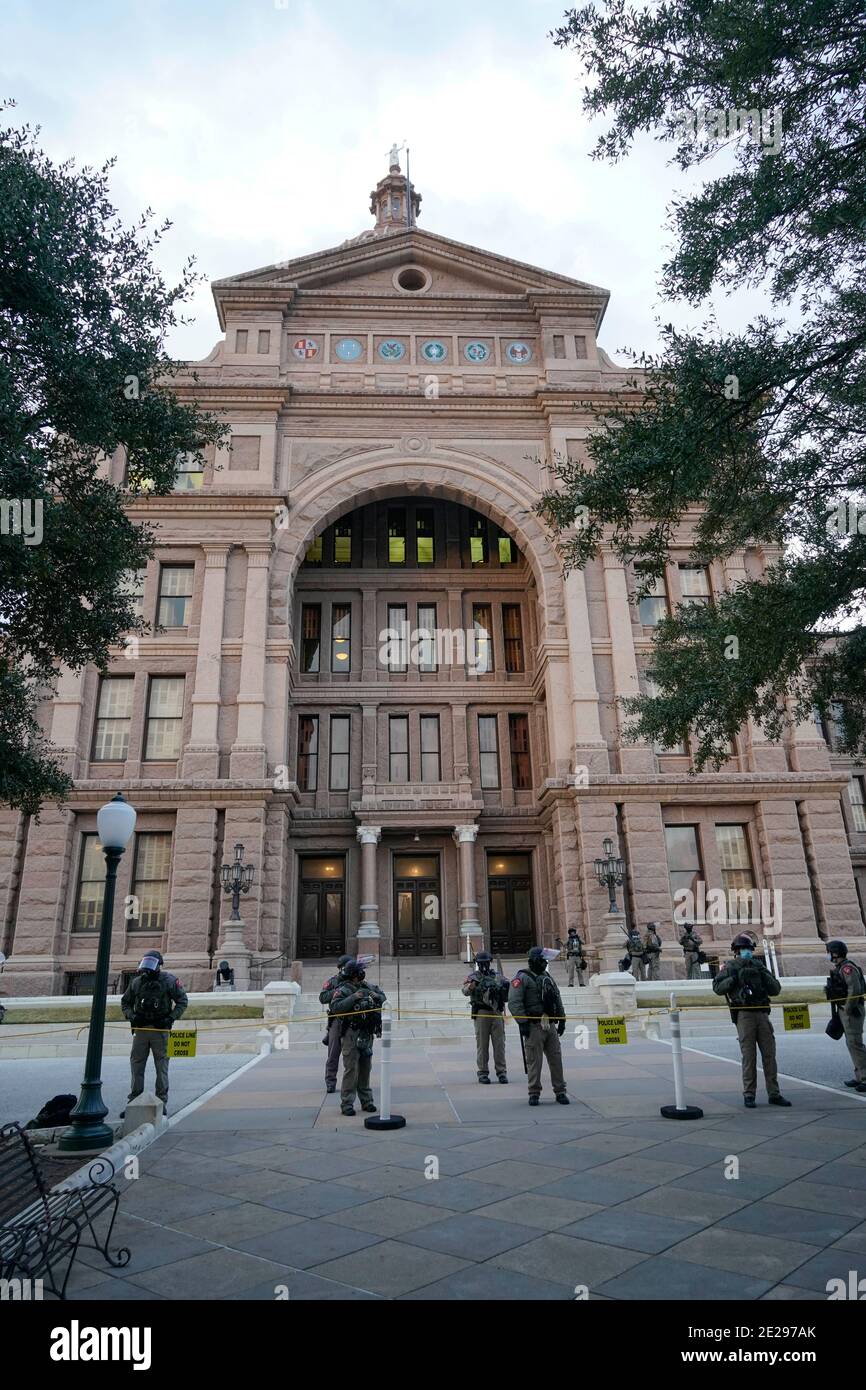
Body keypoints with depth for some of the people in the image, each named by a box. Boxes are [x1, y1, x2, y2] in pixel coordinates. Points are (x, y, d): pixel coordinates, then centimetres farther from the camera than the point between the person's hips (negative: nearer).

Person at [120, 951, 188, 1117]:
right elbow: (125, 1002, 16)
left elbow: (182, 1001, -1)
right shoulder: (136, 982, 5)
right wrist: (131, 1016, -3)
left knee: (162, 1067, 3)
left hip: (160, 1030, -3)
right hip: (140, 1029, 3)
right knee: (136, 1066, 6)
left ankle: (162, 1103, 11)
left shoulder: (169, 981, -5)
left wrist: (170, 1018, -12)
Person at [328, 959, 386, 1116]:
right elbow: (335, 1007, -22)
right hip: (351, 1034, -6)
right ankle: (347, 1104, 1)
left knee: (365, 1068, 12)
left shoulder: (369, 987, 11)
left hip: (367, 1034, 6)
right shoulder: (343, 990, -8)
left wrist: (376, 996, -3)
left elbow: (384, 1000, 19)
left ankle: (366, 1100, 22)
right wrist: (353, 997, -26)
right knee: (351, 1069, -6)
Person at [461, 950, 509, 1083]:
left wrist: (505, 987, -9)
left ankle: (501, 1072, 11)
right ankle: (483, 1073, 9)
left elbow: (506, 995, 13)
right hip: (481, 1013, -2)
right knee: (482, 1044, 2)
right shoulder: (473, 977, 2)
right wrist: (470, 986, -34)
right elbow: (465, 991, -13)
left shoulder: (497, 976, 11)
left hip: (497, 1013, 2)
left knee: (499, 1044, 3)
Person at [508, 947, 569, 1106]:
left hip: (550, 1025, 6)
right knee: (534, 1061, -1)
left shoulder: (548, 978, 17)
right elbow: (514, 1003, -14)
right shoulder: (522, 978, -6)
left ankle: (560, 1092, 17)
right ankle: (534, 1093, 10)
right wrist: (522, 1022, -17)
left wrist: (562, 1020, 17)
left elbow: (558, 1001, 23)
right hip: (533, 1026, -6)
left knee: (556, 1059, 7)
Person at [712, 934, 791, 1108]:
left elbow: (775, 989, 12)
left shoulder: (759, 966, 18)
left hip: (762, 1014, 4)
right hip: (744, 1014, -4)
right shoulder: (730, 967, 6)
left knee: (769, 1054, 4)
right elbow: (717, 987, -5)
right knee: (749, 1056, -3)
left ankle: (774, 1094, 12)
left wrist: (763, 974, -3)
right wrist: (735, 978, -14)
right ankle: (749, 1095, 4)